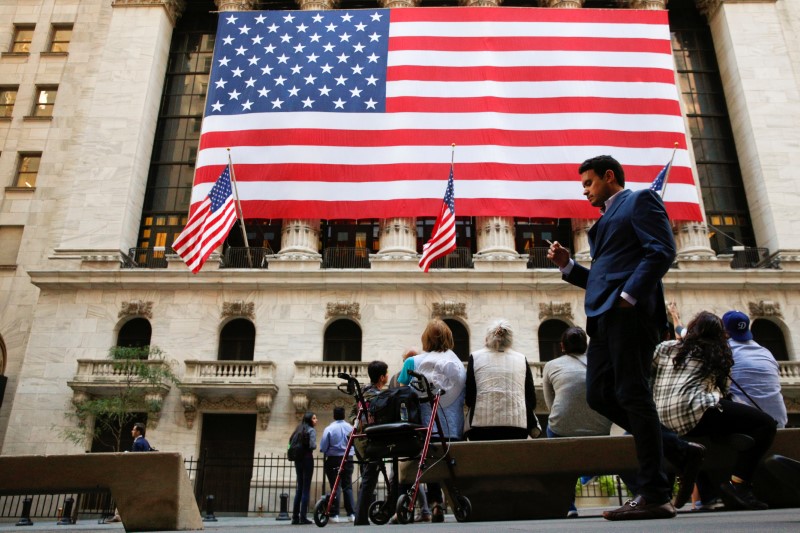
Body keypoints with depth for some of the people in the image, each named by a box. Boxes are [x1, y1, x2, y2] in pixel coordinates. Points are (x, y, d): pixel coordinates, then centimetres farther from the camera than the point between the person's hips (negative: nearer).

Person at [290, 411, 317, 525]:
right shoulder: (311, 430, -6)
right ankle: (303, 517, -5)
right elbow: (312, 445, -17)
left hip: (298, 459, 7)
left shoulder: (298, 430, 15)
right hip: (307, 458, -7)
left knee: (299, 487, 12)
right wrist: (315, 447, 3)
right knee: (306, 488, -3)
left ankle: (295, 517, 12)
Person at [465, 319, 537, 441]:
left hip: (482, 423, -1)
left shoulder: (475, 357, 3)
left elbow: (468, 397, 2)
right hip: (517, 424, 1)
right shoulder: (521, 359, 8)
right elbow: (531, 398, 8)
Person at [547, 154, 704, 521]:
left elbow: (661, 251, -10)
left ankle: (653, 495, -2)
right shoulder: (607, 219, 31)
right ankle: (681, 452, 13)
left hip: (630, 312, -9)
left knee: (632, 395, -9)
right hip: (604, 316, 9)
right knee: (599, 395, 3)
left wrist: (628, 296, -20)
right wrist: (567, 265, 13)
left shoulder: (640, 200, 6)